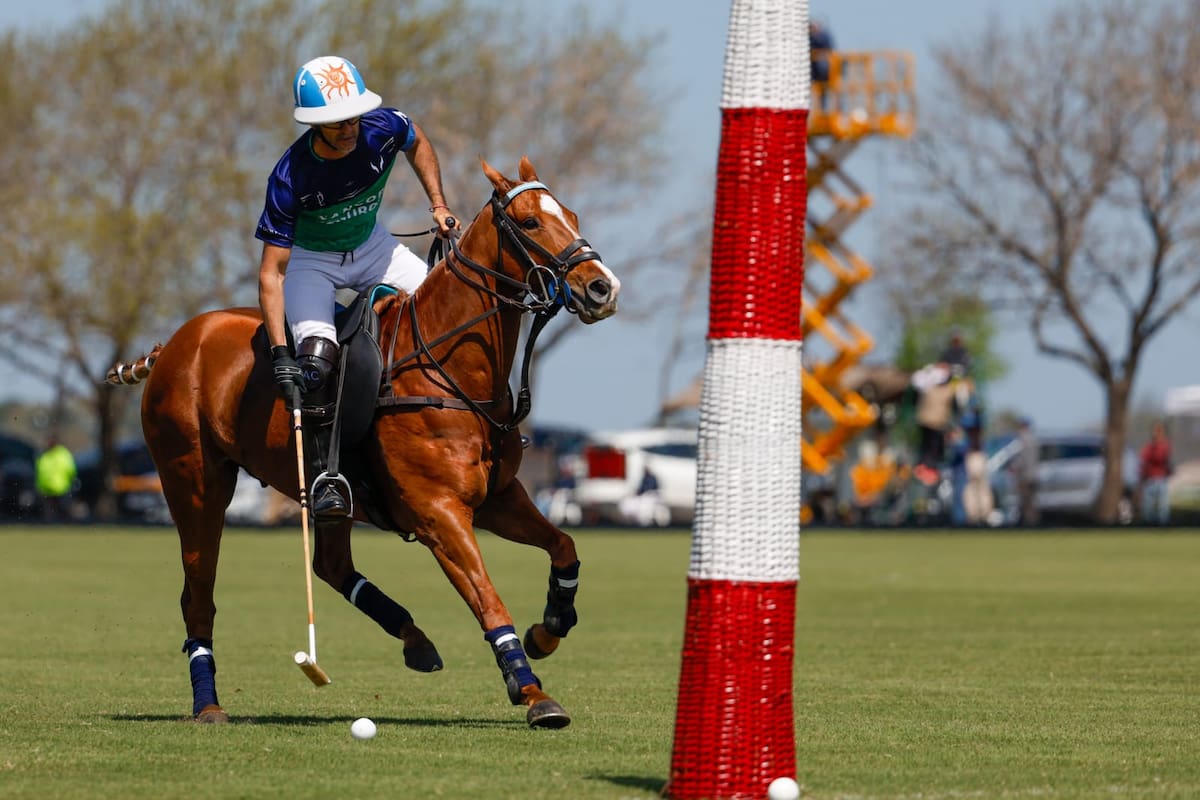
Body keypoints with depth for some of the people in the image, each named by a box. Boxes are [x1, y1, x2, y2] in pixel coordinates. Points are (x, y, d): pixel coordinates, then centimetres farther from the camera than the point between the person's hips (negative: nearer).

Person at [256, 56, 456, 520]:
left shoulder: (383, 128, -23)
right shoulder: (290, 178, -33)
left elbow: (418, 144, 6)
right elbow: (271, 272, -29)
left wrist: (438, 206, -1)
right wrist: (279, 353, -36)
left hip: (371, 246, 4)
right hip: (309, 259, -4)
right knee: (316, 356, -28)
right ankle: (324, 473, -16)